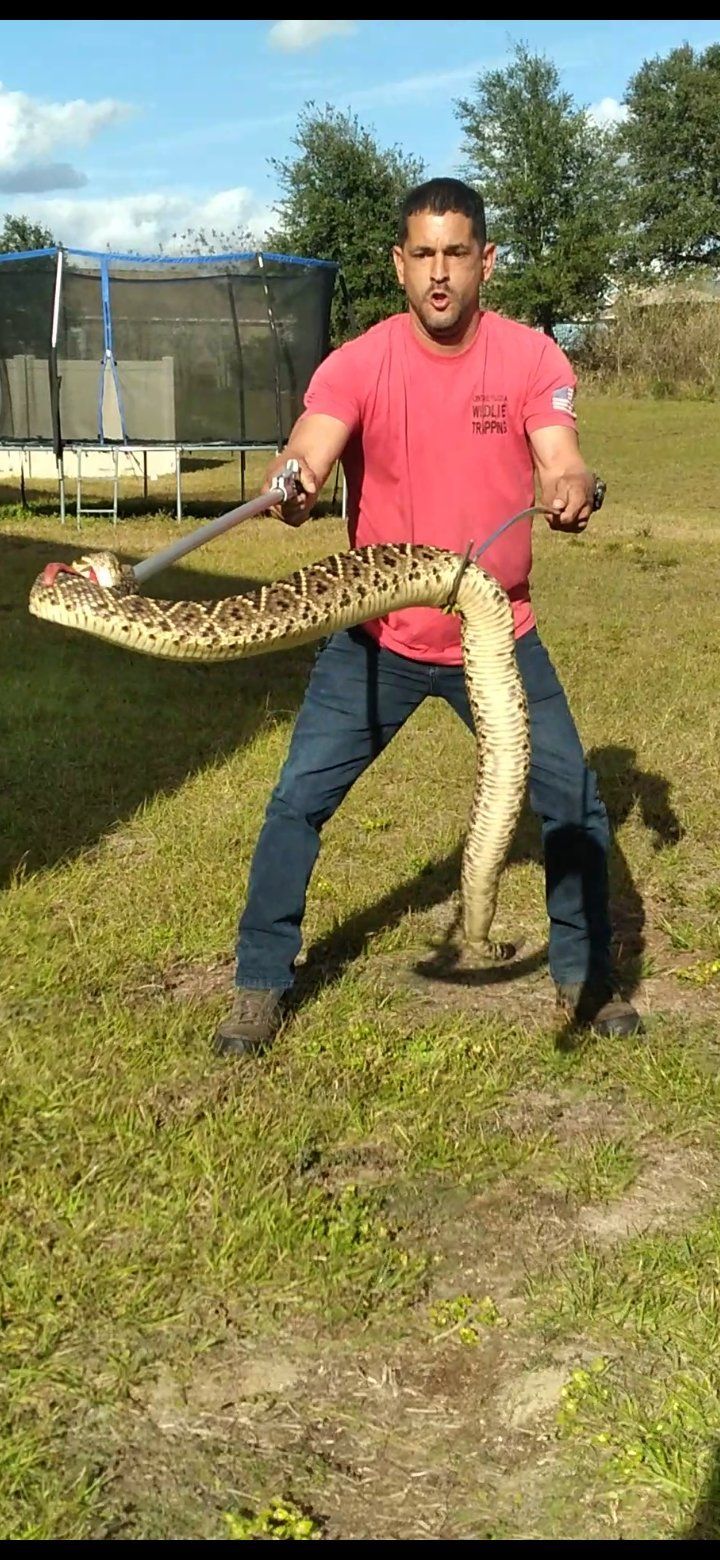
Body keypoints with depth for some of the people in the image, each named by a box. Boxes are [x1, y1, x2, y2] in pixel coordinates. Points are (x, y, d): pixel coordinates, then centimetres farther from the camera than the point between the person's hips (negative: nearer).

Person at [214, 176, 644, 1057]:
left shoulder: (532, 358, -7)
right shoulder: (358, 365, -11)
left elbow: (560, 462, -19)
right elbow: (305, 458, -26)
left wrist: (573, 490, -44)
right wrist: (293, 484, -51)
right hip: (379, 637, -1)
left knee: (574, 803, 4)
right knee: (297, 802, -4)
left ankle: (585, 978, 26)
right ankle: (260, 985, 14)